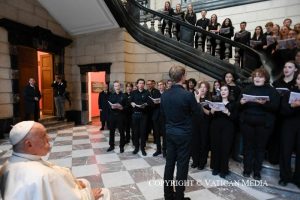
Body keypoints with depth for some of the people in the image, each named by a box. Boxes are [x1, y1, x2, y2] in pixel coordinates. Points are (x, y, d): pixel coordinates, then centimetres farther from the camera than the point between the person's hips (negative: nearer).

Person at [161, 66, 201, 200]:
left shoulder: (164, 95, -3)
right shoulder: (188, 95, -19)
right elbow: (197, 112, -5)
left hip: (169, 132, 5)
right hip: (184, 133, -5)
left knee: (169, 163, 15)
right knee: (182, 165, 8)